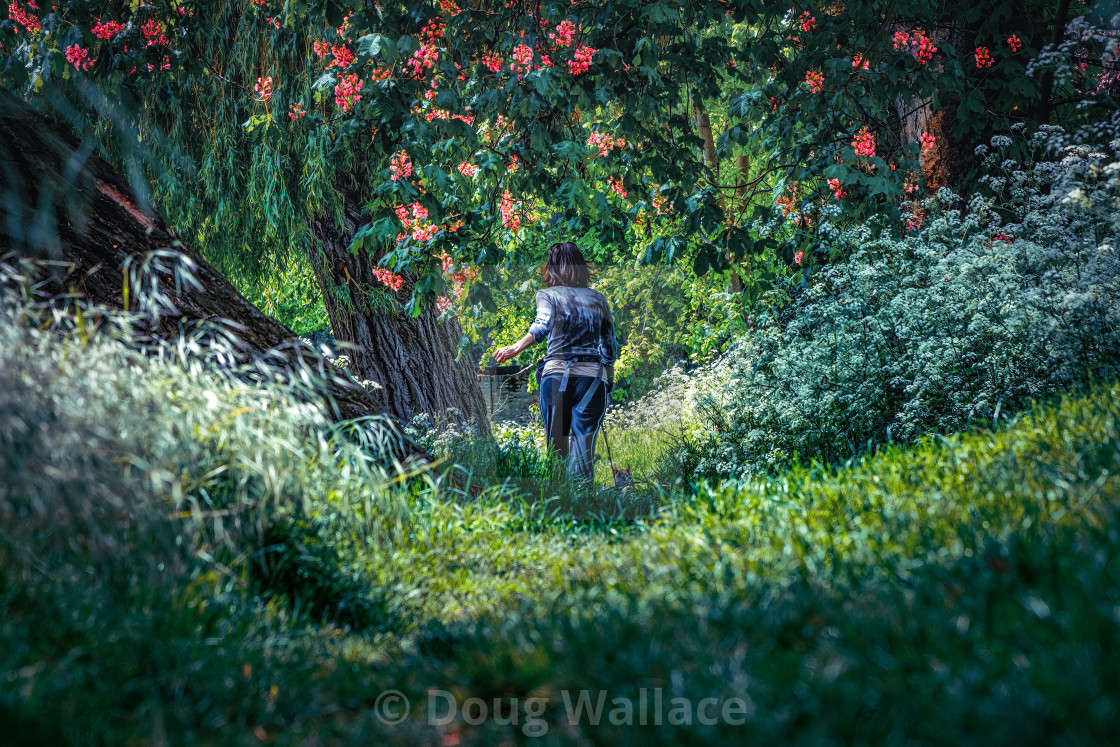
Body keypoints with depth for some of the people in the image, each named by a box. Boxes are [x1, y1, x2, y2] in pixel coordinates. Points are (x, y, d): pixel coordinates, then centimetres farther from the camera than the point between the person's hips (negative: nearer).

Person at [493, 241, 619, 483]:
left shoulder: (548, 295, 5)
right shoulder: (598, 299, 14)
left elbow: (543, 325, -17)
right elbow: (610, 348, 13)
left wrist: (516, 348, -18)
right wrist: (608, 381, 24)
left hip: (556, 375, -1)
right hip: (593, 377, 1)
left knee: (556, 447, 8)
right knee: (584, 448, -1)